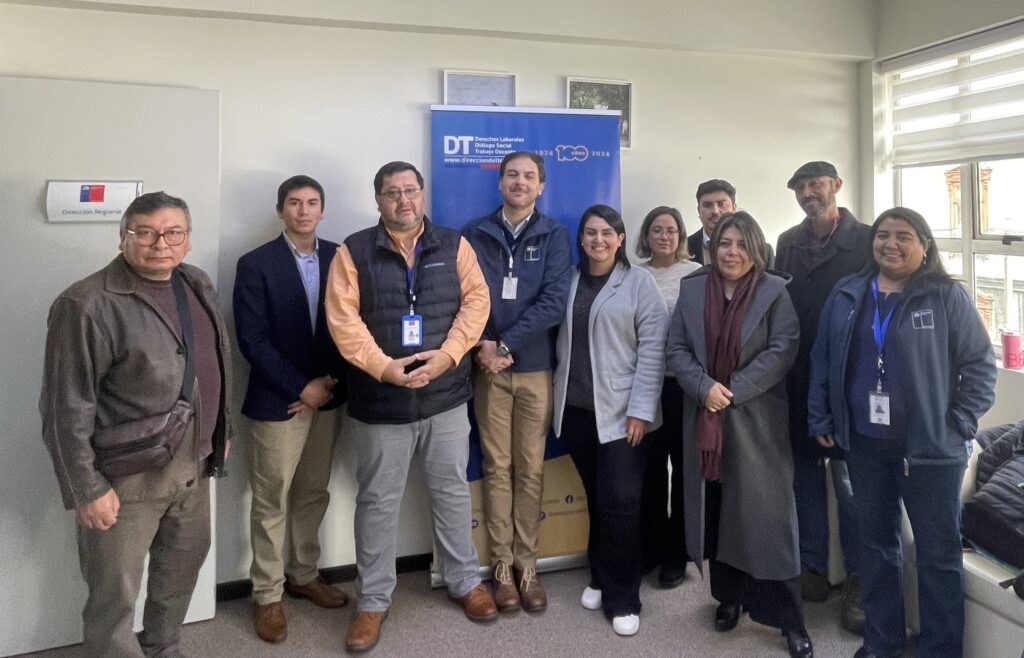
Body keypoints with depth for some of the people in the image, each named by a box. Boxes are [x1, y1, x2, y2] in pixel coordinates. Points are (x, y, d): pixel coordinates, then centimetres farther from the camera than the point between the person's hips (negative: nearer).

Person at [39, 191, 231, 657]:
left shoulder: (197, 283, 4)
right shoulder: (88, 305, -19)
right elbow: (67, 409, -17)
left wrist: (220, 432, 17)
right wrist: (86, 489, -16)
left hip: (193, 463, 8)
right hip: (126, 476, -7)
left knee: (184, 566, 22)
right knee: (115, 596, 8)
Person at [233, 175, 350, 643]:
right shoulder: (256, 265, -7)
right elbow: (252, 340, -12)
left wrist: (329, 382, -7)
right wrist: (301, 387, -14)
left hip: (327, 395, 4)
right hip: (277, 401, -4)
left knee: (313, 494, 15)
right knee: (272, 502, 6)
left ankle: (303, 576, 33)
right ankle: (267, 596, 20)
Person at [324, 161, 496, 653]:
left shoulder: (453, 245, 4)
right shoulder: (354, 251, -2)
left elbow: (476, 301, -3)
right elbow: (342, 319, -9)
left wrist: (448, 355, -16)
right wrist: (382, 367, -20)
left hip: (445, 395, 2)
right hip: (379, 400, -1)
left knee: (452, 492, 14)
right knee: (377, 501, 9)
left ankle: (465, 582, 33)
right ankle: (373, 600, 25)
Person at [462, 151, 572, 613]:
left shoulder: (555, 236, 3)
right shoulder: (474, 234, 5)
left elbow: (554, 303, -8)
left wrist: (505, 345, -14)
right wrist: (482, 346, -15)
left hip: (536, 368, 0)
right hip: (488, 368, 1)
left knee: (530, 470, 7)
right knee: (496, 468, 6)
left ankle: (527, 565, 18)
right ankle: (502, 566, 17)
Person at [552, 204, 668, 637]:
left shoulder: (639, 281, -1)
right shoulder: (569, 281, 11)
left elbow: (653, 347, -7)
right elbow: (562, 340, 12)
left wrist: (641, 408, -13)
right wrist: (559, 389, 4)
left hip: (620, 410, -3)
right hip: (576, 408, 4)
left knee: (620, 502, -5)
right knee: (596, 498, 11)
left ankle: (622, 597, 11)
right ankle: (600, 577, 30)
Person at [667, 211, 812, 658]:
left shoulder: (774, 291, -1)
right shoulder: (692, 289, 7)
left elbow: (783, 349, -11)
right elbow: (676, 348, 2)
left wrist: (733, 392, -17)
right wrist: (705, 387, -15)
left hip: (756, 420, -3)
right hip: (704, 418, 3)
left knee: (766, 514, -1)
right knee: (716, 511, 10)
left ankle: (789, 618, 11)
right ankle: (728, 597, 27)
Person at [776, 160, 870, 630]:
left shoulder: (866, 240, -4)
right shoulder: (788, 242, 10)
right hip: (798, 381, 5)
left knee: (850, 478, 1)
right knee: (805, 473, 12)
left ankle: (859, 580, 16)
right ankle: (812, 568, 25)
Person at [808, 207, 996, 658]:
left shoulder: (947, 296, -5)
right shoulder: (846, 296, 5)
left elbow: (980, 363, -3)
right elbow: (822, 360, 8)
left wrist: (960, 423, -9)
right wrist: (820, 420, 4)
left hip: (930, 446, -3)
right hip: (864, 443, 4)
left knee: (938, 552, 6)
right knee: (876, 542, 15)